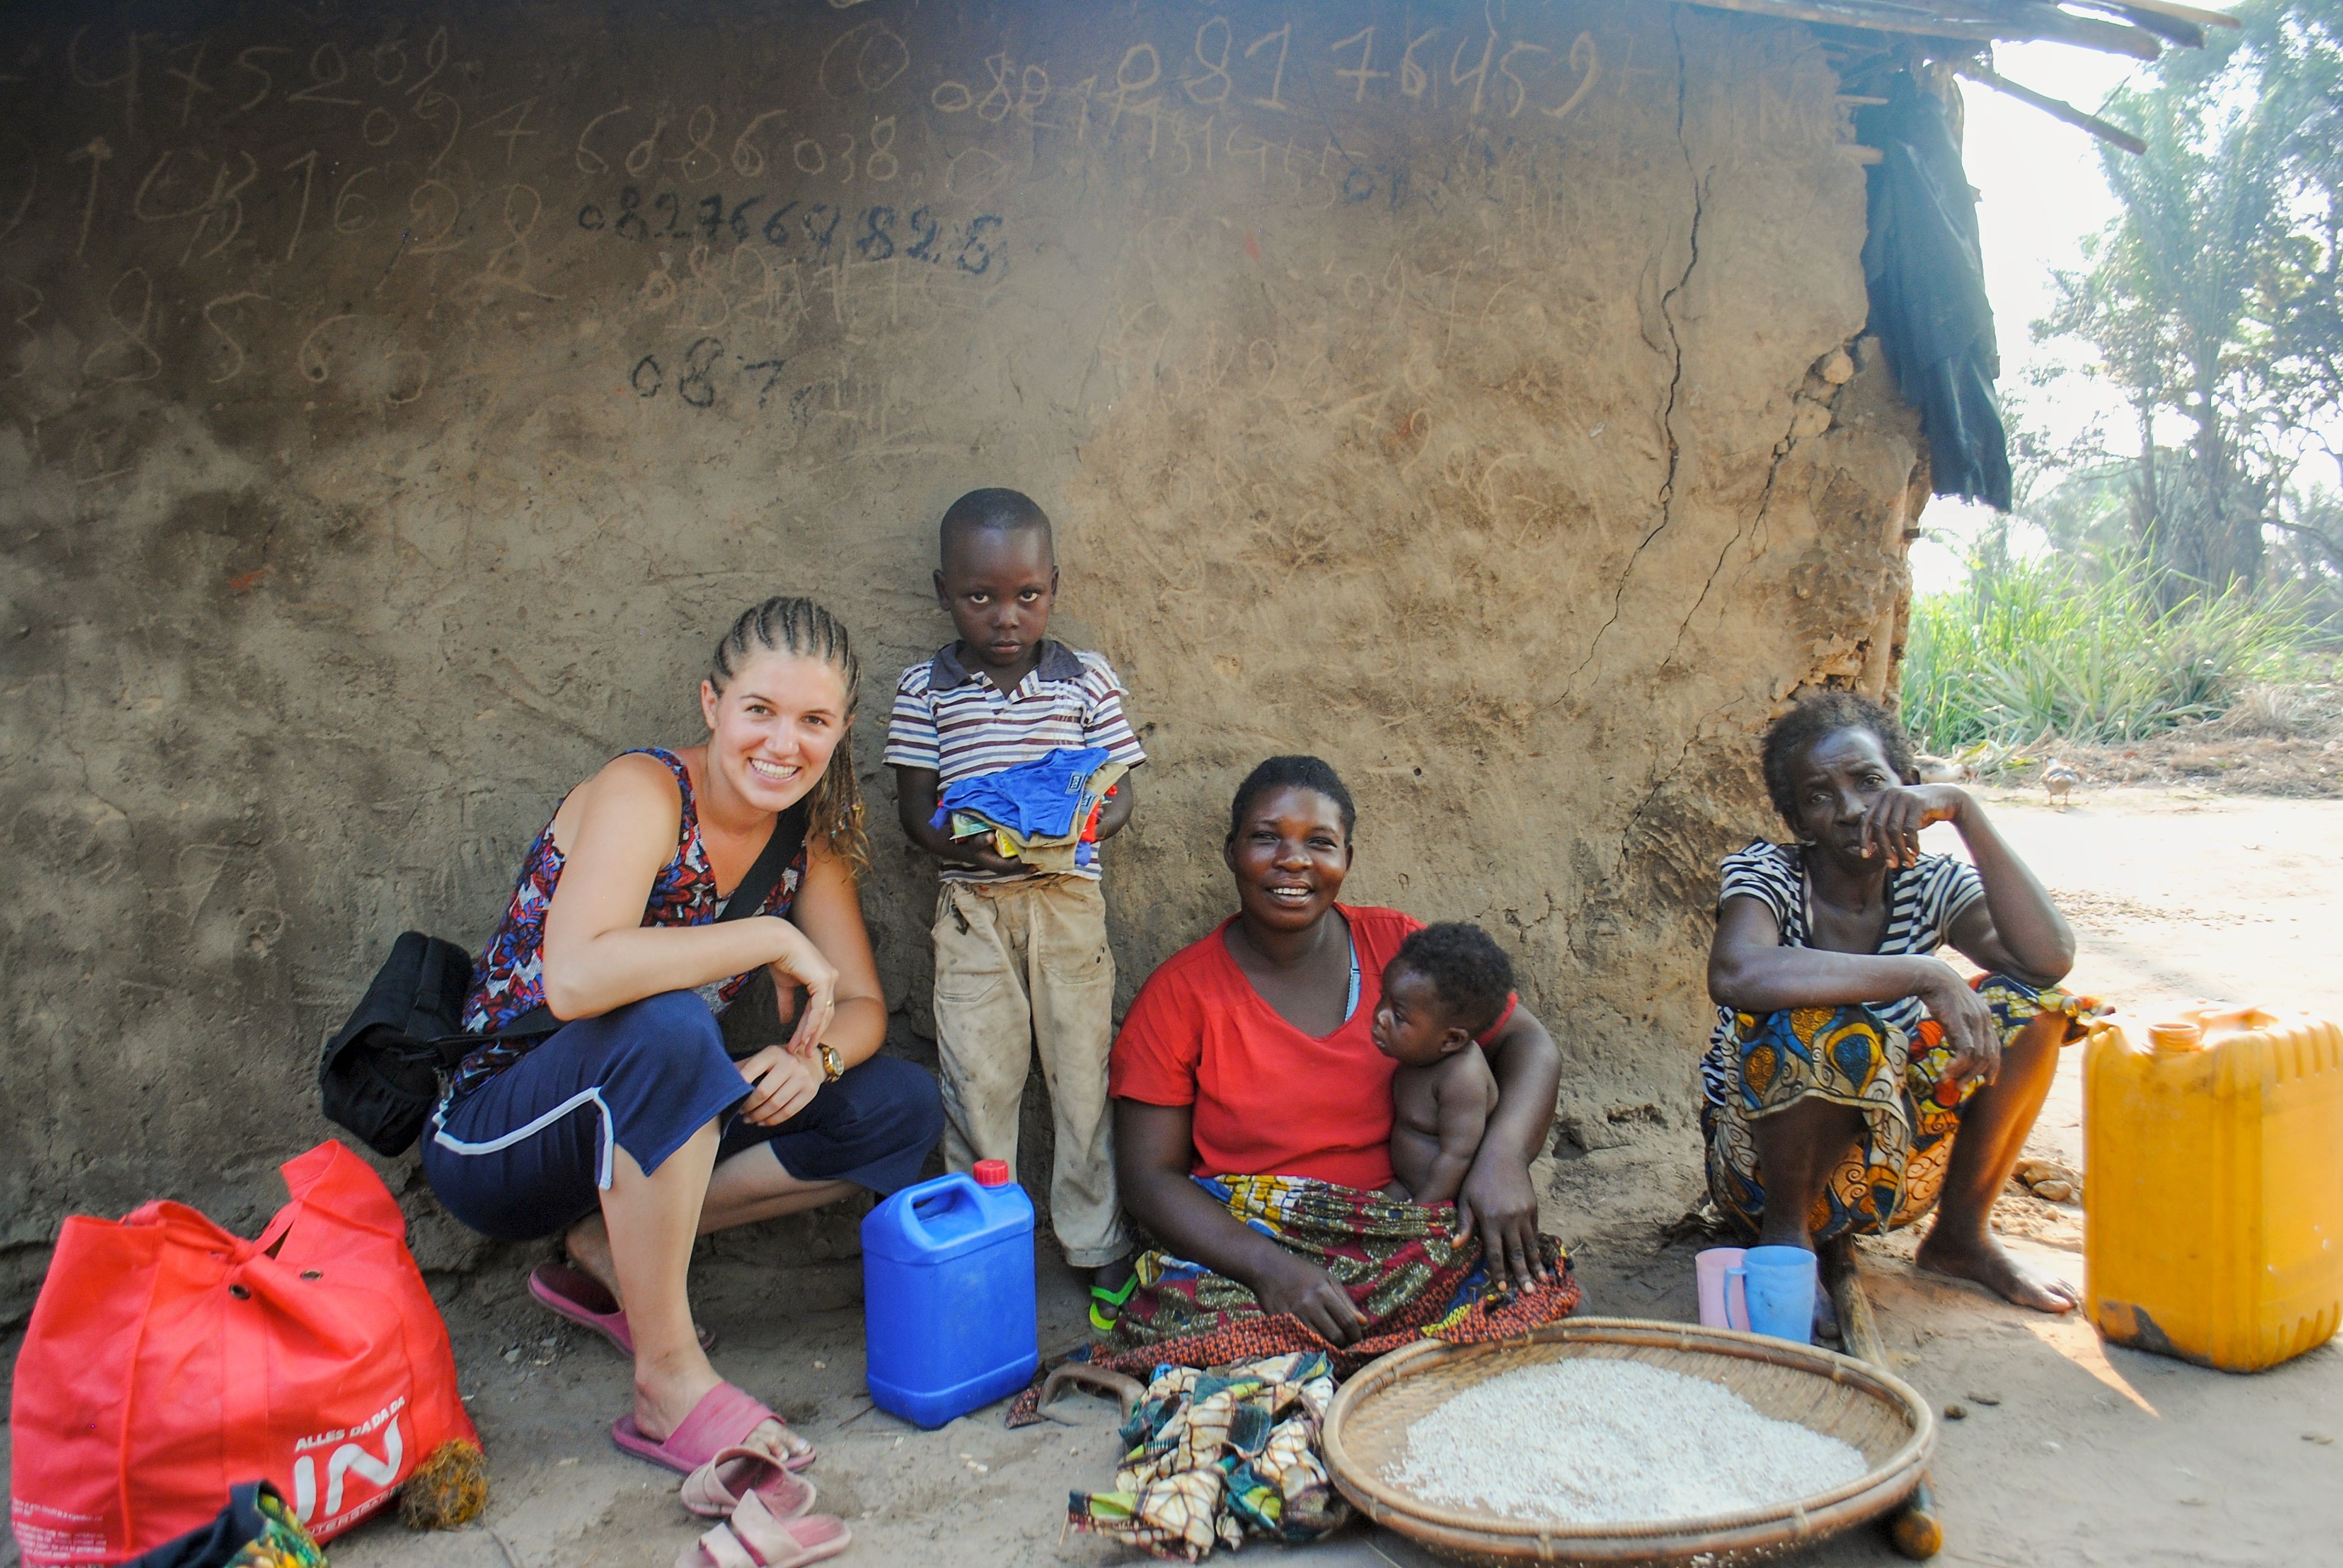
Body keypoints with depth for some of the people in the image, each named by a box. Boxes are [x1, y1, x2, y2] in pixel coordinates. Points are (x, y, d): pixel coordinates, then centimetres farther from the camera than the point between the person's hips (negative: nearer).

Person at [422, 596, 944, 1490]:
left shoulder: (809, 833, -3)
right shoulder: (643, 795, -22)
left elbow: (862, 1008, -1)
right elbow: (574, 978, -39)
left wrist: (815, 1056, -23)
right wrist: (772, 940, -31)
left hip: (630, 1129, 7)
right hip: (492, 1139, -6)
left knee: (904, 1110, -5)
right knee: (666, 1025, -37)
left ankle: (611, 1249, -2)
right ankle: (670, 1380, -24)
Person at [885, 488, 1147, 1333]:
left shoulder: (1087, 680, 2)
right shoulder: (924, 689, 2)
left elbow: (1121, 793, 3)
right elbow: (913, 804, 3)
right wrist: (960, 844, -19)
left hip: (1067, 896, 0)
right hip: (970, 903, 0)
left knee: (1084, 1065, 4)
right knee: (977, 1078, 4)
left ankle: (1100, 1245, 18)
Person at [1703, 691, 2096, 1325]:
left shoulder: (1931, 884, -3)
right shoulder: (1767, 874, -16)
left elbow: (2051, 959, -22)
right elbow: (1735, 973, -40)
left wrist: (1962, 809, -24)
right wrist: (1925, 974, -39)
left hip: (1893, 1165, 5)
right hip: (1767, 1165, -5)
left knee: (2030, 1000, -11)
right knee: (1817, 1025, -35)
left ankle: (1962, 1234, 2)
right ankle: (1786, 1232, -9)